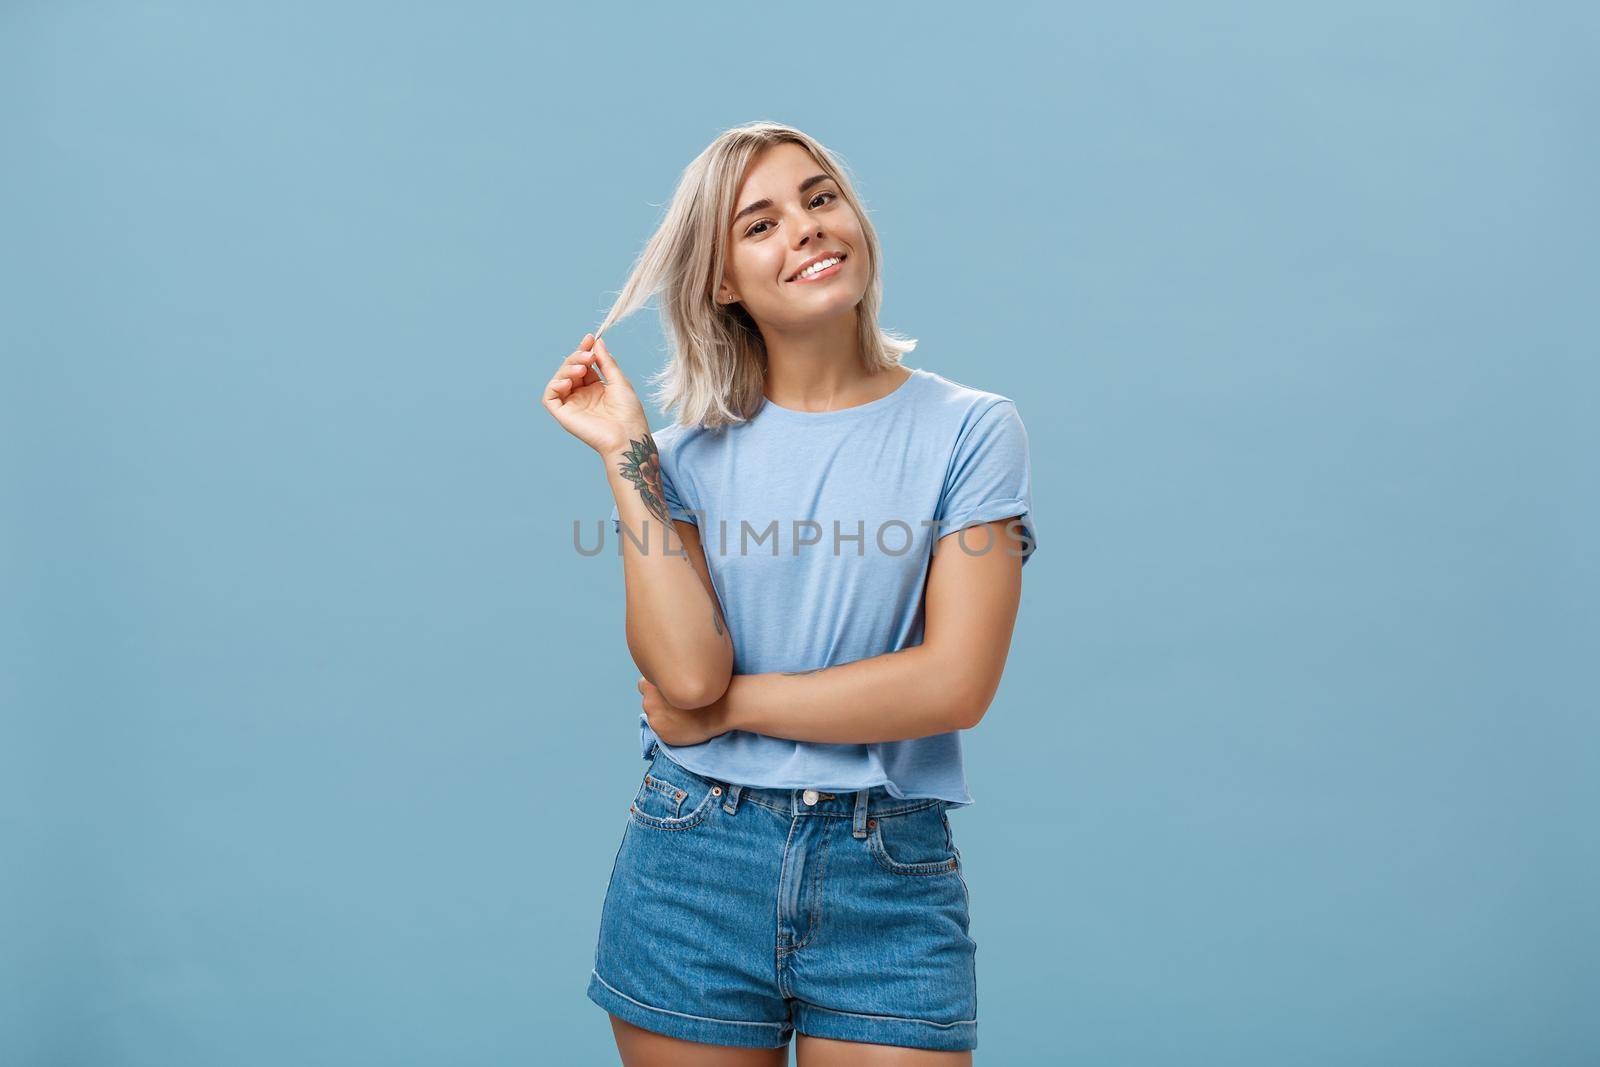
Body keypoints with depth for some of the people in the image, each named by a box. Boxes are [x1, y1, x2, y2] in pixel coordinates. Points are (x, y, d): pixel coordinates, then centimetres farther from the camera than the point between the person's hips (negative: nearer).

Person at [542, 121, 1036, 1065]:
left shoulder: (969, 430, -4)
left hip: (891, 886, -1)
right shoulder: (694, 453, 2)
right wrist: (625, 453, -11)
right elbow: (687, 669, -13)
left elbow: (955, 682, -12)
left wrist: (729, 706, -8)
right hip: (692, 867, 2)